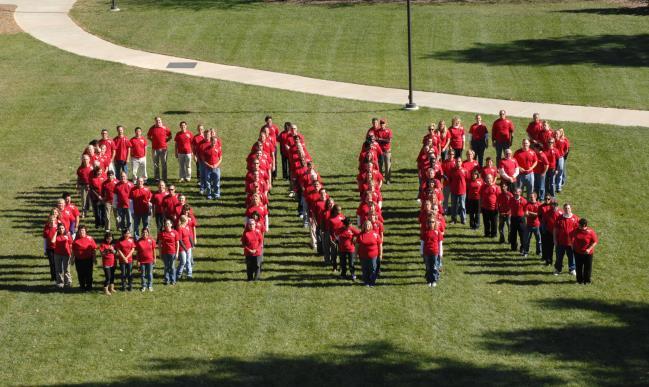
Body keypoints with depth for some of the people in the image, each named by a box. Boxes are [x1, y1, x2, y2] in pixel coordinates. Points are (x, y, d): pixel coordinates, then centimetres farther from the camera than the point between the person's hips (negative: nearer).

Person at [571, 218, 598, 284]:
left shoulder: (590, 232, -16)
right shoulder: (576, 230, -5)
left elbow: (595, 242, -10)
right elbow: (571, 236, 15)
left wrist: (589, 249, -20)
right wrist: (573, 245, 9)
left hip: (588, 253, -3)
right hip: (578, 252, 3)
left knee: (587, 267, 7)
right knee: (579, 267, 12)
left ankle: (587, 280, 22)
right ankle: (579, 280, 27)